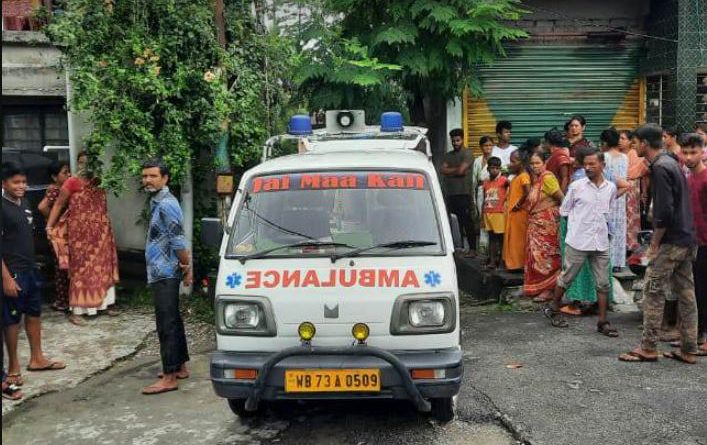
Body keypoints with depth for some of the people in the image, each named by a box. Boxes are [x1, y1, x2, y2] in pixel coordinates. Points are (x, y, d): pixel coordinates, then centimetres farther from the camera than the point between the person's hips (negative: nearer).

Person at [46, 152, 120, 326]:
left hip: (101, 232, 6)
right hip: (81, 232, -6)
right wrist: (49, 226, -12)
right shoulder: (72, 182, -8)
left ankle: (105, 304, 24)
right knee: (81, 269, -2)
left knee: (104, 267, 11)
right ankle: (76, 311, 5)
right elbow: (59, 204, -8)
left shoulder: (98, 182, 8)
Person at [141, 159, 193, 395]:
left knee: (167, 324, -7)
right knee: (172, 321, 16)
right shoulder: (158, 202, 15)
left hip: (165, 274, -10)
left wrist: (186, 266, -11)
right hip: (161, 273, 10)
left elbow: (178, 240, -21)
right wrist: (186, 267, 18)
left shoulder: (166, 204, -18)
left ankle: (170, 377, -3)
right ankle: (180, 367, 26)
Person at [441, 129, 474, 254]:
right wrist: (456, 170, -4)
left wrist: (449, 170, 2)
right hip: (449, 193, 6)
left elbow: (461, 170, -13)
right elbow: (442, 170, 6)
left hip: (463, 193, -6)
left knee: (466, 222, -5)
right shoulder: (448, 155, 20)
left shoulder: (467, 153, -1)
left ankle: (472, 248, -2)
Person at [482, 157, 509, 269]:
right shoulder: (486, 182, 11)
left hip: (500, 213, -5)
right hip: (488, 213, 5)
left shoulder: (503, 180, -2)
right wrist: (483, 217, 13)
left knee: (500, 237, 0)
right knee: (491, 237, 8)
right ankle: (492, 261, 10)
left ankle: (500, 260, 5)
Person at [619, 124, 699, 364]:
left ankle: (648, 348, 4)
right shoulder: (671, 162, 14)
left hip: (670, 242, -9)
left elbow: (664, 211, -23)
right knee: (686, 294, 10)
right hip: (687, 240, 9)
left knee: (653, 293, -2)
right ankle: (688, 350, 17)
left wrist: (655, 243, -13)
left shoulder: (660, 168, -16)